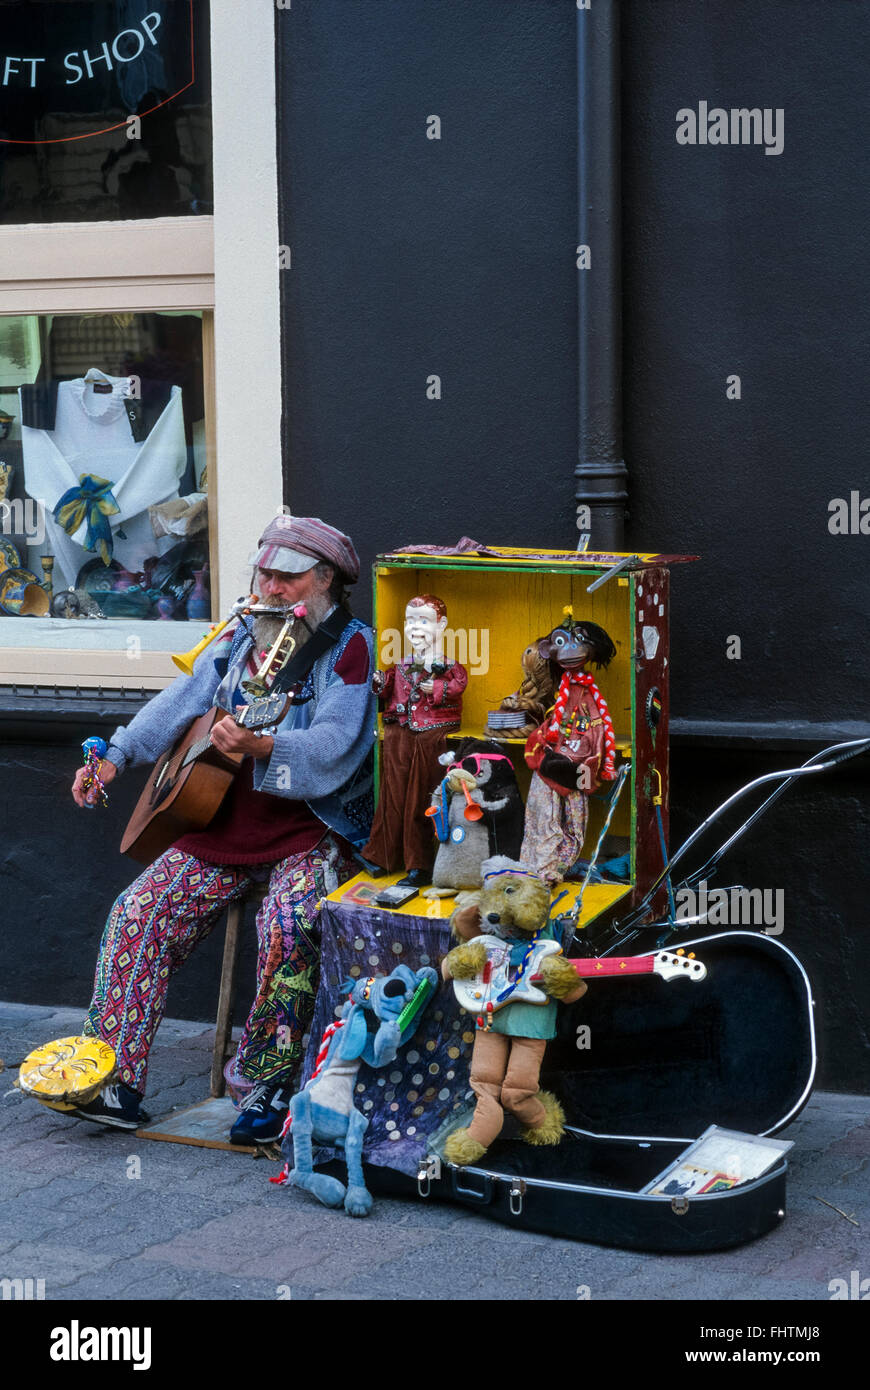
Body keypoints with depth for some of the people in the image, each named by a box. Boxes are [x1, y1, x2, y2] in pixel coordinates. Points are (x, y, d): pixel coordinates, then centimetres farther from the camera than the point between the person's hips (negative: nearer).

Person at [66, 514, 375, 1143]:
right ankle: (114, 1082, -8)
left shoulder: (350, 646, -7)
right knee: (139, 912, -11)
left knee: (287, 926, -32)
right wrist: (117, 756, -1)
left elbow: (333, 747, -20)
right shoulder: (241, 636, 14)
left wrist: (260, 747, -37)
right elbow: (182, 701, 13)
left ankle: (268, 1087, -17)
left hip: (313, 830, -6)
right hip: (227, 826, 6)